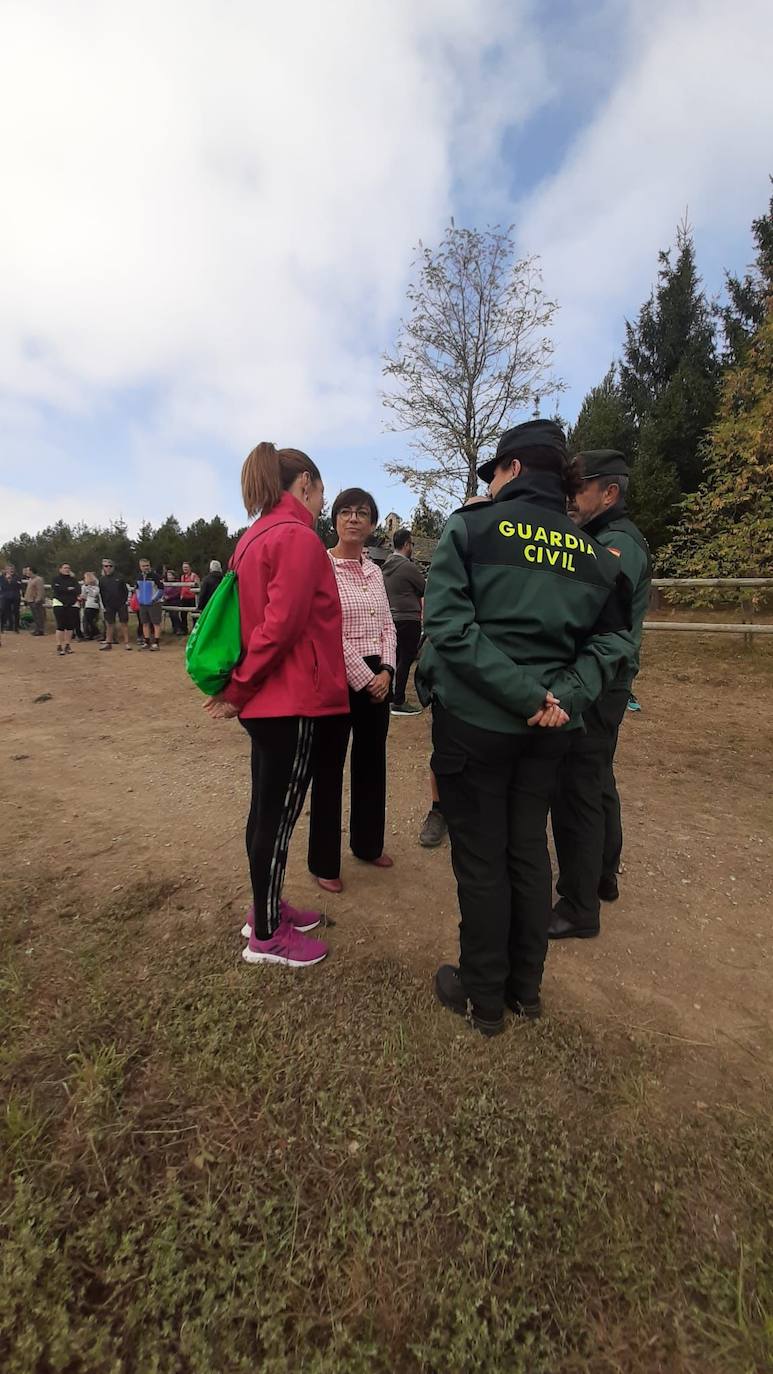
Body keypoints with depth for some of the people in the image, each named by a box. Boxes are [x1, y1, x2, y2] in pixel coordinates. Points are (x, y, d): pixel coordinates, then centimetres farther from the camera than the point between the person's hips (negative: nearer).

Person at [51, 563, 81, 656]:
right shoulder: (56, 579, 7)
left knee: (70, 626, 1)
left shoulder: (74, 580, 14)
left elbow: (78, 590, -3)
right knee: (60, 626, -8)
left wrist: (64, 590, -13)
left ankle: (67, 646, 10)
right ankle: (59, 646, -7)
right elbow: (56, 589, -11)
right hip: (59, 604, -3)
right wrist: (69, 589, -10)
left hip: (72, 605, 3)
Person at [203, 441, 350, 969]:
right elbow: (282, 626, -21)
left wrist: (240, 688, 17)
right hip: (293, 699, -9)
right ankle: (267, 935, 21)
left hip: (269, 697, 9)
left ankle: (268, 907, 35)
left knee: (268, 807, 18)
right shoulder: (299, 537, -14)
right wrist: (237, 692, -13)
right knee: (278, 813, 3)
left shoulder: (255, 537, 14)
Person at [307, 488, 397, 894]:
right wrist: (363, 678, -14)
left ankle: (368, 844, 35)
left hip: (378, 677, 7)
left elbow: (387, 626, 11)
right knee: (329, 768, 4)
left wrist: (386, 671, -5)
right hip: (338, 676, -6)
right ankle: (323, 862, 20)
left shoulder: (374, 571, 13)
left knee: (372, 762, 16)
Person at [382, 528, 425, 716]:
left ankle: (391, 697, 24)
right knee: (405, 660, -3)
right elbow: (426, 590, -5)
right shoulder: (408, 566, -14)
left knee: (397, 659, 16)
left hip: (392, 619, 9)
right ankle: (398, 703, 0)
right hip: (408, 619, -9)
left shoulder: (386, 566, 11)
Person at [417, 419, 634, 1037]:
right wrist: (566, 693, -9)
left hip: (473, 719, -4)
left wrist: (525, 693, -18)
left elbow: (448, 626, -18)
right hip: (547, 728, 5)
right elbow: (612, 638, 2)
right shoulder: (592, 551, 7)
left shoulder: (471, 527, -7)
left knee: (481, 859, 9)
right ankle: (526, 988, 35)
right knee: (530, 850, 17)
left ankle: (483, 997, 27)